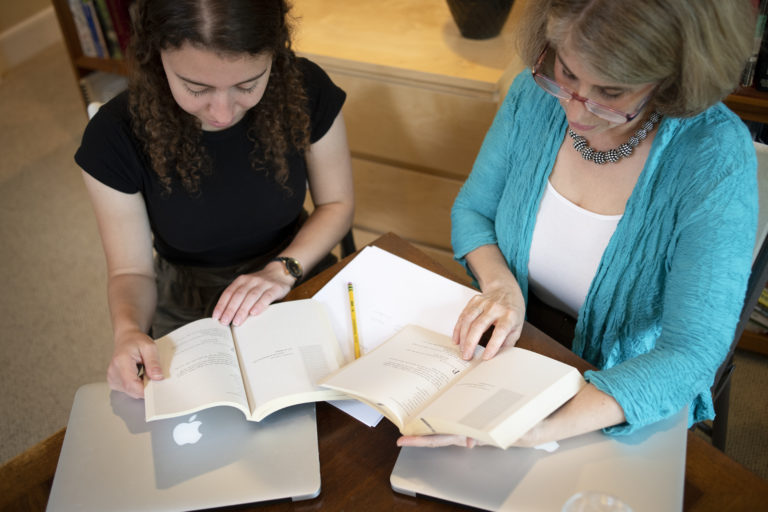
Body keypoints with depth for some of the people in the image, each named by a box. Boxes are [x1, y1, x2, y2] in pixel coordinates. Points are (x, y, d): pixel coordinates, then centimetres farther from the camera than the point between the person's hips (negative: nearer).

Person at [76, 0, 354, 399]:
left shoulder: (306, 91, -16)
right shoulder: (114, 137, -18)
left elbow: (336, 204, -2)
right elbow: (131, 270, -9)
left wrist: (284, 268, -20)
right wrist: (128, 331, -32)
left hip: (299, 281, 1)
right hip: (190, 312, 0)